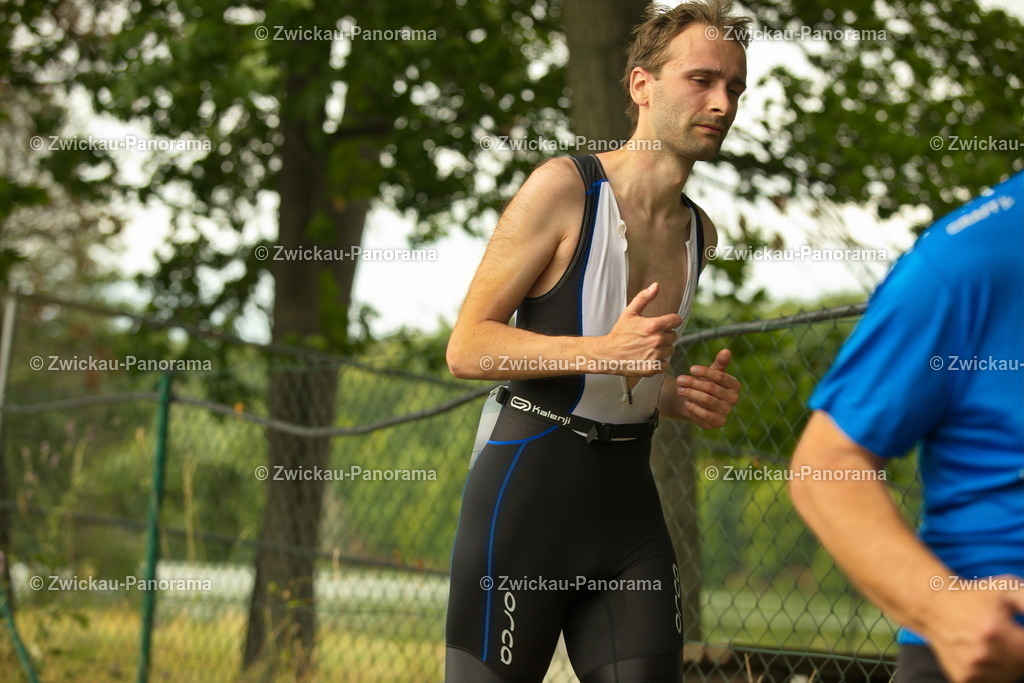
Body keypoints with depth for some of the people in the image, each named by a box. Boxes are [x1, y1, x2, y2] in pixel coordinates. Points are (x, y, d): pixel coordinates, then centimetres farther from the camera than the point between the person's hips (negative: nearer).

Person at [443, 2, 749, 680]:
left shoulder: (699, 231, 13)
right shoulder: (563, 188, -8)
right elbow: (466, 348, -11)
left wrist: (685, 397, 3)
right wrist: (605, 350, -23)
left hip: (629, 498, 6)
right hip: (527, 488, -6)